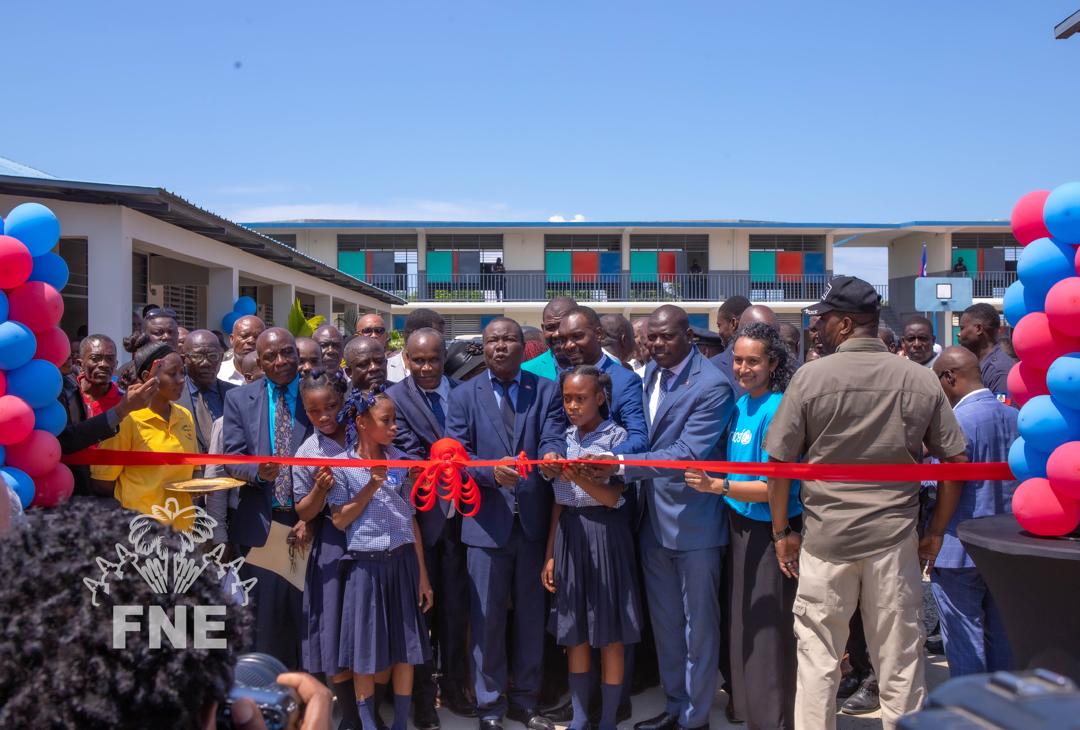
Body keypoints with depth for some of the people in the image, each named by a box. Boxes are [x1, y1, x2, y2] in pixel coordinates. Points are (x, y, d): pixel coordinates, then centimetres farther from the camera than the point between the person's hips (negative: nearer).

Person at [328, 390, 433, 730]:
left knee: (406, 647, 7)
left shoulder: (398, 460, 4)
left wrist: (422, 573, 6)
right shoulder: (341, 465, -5)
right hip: (366, 565, -3)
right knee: (366, 650, 5)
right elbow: (339, 520, -6)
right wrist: (371, 487, -16)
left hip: (403, 562, 3)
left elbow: (411, 518, 6)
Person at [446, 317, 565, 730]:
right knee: (487, 617, 7)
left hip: (534, 519, 2)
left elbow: (554, 439, -8)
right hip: (487, 520, -1)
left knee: (531, 615, 13)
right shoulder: (464, 395, 3)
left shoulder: (546, 391, 5)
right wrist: (492, 471, -23)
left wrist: (552, 456, -32)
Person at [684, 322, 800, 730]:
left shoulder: (777, 411, -18)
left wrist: (717, 486, -31)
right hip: (741, 525, 8)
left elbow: (777, 486, -22)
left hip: (771, 531, -8)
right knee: (744, 626, 19)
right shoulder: (739, 405, 5)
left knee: (769, 630, 3)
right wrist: (713, 483, 1)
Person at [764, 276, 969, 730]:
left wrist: (781, 532, 6)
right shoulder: (921, 380, 0)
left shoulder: (810, 377, -7)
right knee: (900, 663, 12)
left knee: (817, 660, 10)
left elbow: (778, 463, -5)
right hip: (895, 539, 2)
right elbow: (956, 461, 4)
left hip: (825, 538, -2)